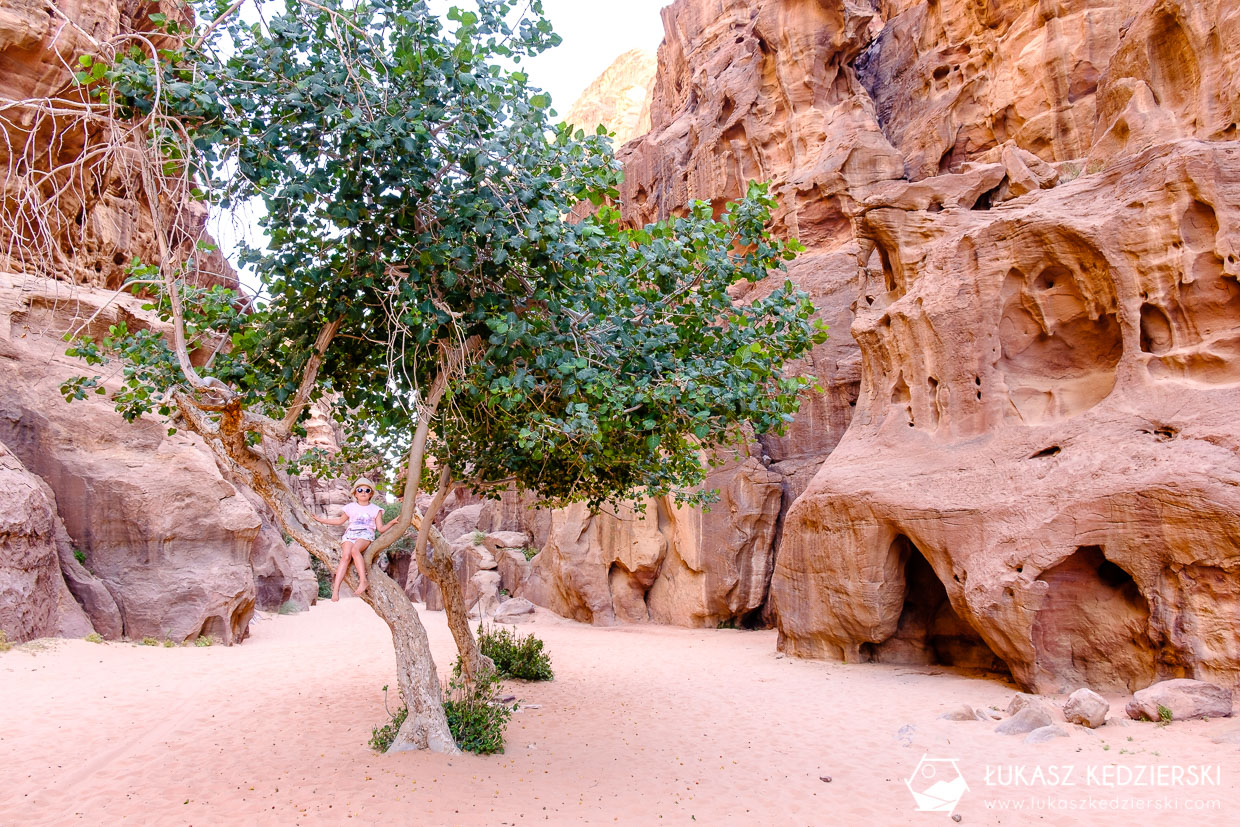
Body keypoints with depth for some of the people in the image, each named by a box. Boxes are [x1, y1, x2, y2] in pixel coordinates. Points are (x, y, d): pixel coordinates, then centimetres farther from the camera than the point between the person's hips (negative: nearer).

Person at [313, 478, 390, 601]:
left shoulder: (375, 509, 16)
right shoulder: (351, 507, 20)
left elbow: (381, 528, 13)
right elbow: (340, 521, 33)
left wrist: (391, 522, -5)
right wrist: (321, 520, 29)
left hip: (366, 535, -2)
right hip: (350, 534, 2)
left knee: (354, 550, -38)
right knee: (345, 556, -29)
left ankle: (363, 580, -42)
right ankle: (335, 589, -36)